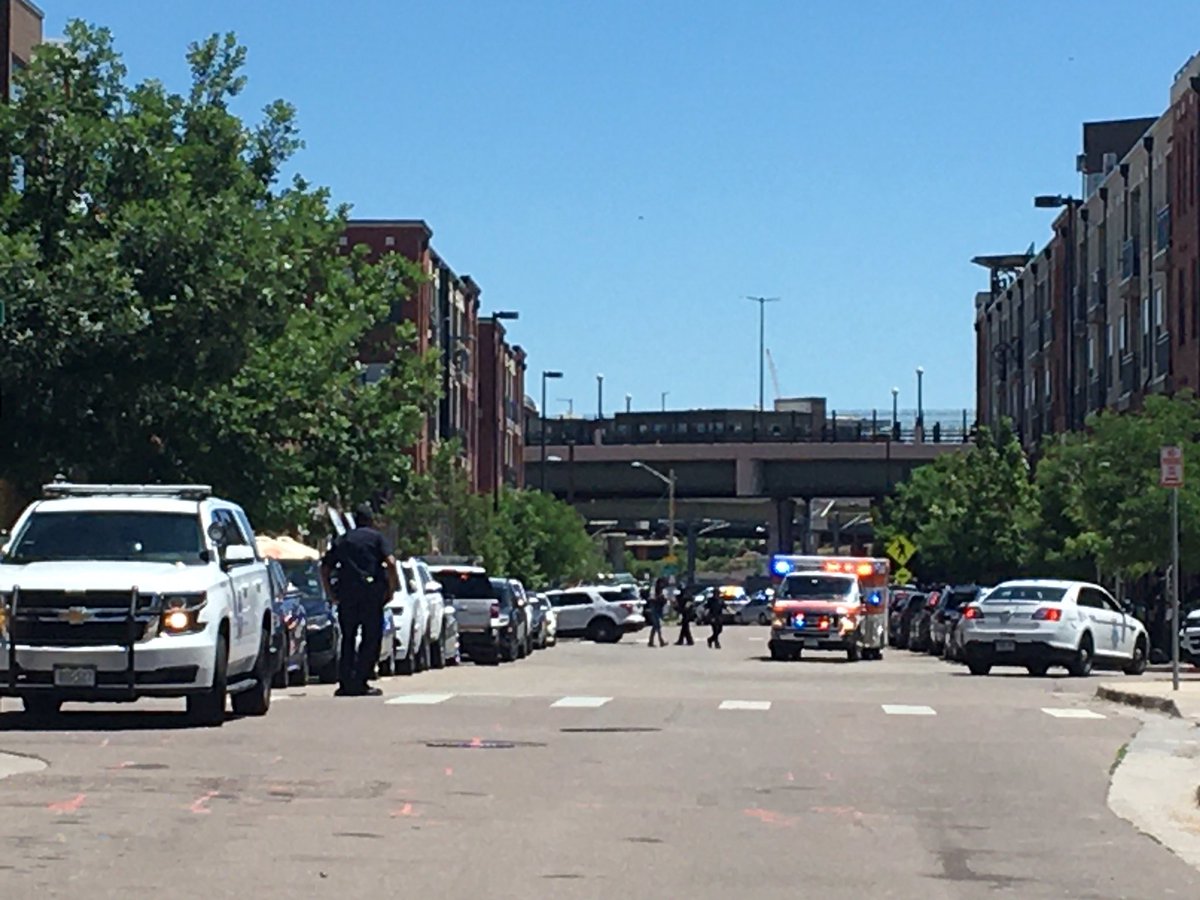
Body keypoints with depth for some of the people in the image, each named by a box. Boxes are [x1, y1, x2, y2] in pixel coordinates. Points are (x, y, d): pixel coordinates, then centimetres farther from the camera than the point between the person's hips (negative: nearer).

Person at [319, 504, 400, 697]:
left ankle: (345, 683, 6)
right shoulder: (377, 537, 6)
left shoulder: (342, 541, 18)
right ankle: (360, 682, -5)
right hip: (370, 592, -4)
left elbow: (325, 569, 12)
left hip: (346, 594, 4)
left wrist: (331, 594, 16)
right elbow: (390, 562, -9)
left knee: (348, 638, 12)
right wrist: (392, 588, -1)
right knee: (371, 637, 2)